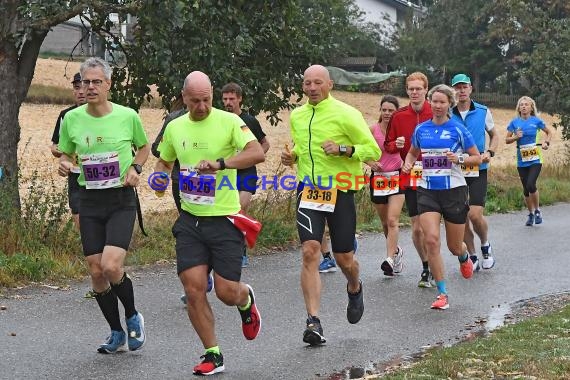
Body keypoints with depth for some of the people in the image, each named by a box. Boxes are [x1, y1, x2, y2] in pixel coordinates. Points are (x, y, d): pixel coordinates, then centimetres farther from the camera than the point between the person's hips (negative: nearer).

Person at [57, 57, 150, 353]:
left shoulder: (127, 116, -5)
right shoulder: (71, 119, 0)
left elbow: (144, 147, 13)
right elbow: (65, 154, 14)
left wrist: (135, 168, -6)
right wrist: (64, 165, -8)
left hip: (122, 199, -3)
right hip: (89, 201, 3)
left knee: (111, 266, -20)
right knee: (96, 271, 3)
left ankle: (133, 317, 9)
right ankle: (116, 333, 22)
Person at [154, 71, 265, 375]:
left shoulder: (228, 121, -8)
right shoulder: (174, 127, 7)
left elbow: (257, 153, -21)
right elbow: (164, 161, 24)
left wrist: (220, 163, -33)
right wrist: (160, 176, 1)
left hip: (224, 219, -4)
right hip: (189, 220, 4)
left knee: (226, 292, -4)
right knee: (193, 289, -5)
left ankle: (246, 299, 35)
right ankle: (213, 354, 10)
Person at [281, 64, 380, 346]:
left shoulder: (346, 114, -7)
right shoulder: (296, 116, 10)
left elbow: (373, 151, -6)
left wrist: (343, 149, -20)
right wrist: (291, 156, 6)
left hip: (339, 191, -3)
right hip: (308, 191, 3)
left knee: (344, 258, 7)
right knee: (309, 252, -13)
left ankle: (355, 289, 43)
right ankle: (313, 321, -12)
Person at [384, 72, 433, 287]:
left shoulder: (436, 115, -1)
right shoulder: (399, 117, 6)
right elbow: (388, 145, 13)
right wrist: (396, 144, -8)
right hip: (409, 178, 2)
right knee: (416, 227, 5)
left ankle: (431, 269, 5)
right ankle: (426, 266, 23)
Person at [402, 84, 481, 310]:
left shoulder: (457, 129, -4)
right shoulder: (421, 129, 6)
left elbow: (477, 158, 2)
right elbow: (413, 152, 23)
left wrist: (459, 159, -17)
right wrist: (408, 164, 2)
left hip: (454, 191, -2)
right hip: (427, 191, 2)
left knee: (454, 246, 8)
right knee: (431, 239, -16)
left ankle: (464, 258, 49)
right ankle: (442, 293, -7)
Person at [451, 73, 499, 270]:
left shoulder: (483, 111, 0)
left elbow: (494, 135, 14)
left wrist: (489, 152, -3)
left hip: (478, 171, -1)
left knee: (475, 215, -14)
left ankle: (485, 245, 15)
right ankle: (472, 257, 20)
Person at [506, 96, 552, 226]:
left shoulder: (536, 121, -1)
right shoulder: (515, 122, 2)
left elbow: (549, 132, 12)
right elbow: (507, 140, 4)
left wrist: (546, 142, -6)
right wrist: (516, 137, -15)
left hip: (535, 160, -2)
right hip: (522, 160, 2)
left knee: (531, 185, -19)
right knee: (526, 189, 7)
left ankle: (537, 211, 2)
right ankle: (531, 214, 24)